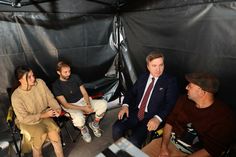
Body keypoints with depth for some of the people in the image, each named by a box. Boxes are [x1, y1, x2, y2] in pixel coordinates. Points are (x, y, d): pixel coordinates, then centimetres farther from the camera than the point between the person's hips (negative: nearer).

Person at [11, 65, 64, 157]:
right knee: (41, 135, -26)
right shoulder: (16, 96, -24)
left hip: (44, 115, 3)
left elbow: (50, 98, -6)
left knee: (54, 133, -19)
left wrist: (57, 108, -24)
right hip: (27, 121, -2)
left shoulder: (40, 83, -16)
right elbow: (24, 118, -18)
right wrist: (43, 115, -23)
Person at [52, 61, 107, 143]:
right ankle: (83, 130, 3)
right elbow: (65, 104, -15)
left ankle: (94, 124, 8)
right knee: (79, 119, -37)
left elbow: (84, 93, 2)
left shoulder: (75, 77, -1)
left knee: (104, 103, -18)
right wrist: (83, 108, -23)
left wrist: (88, 104, -18)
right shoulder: (56, 85, -12)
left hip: (83, 100, 4)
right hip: (71, 106, -4)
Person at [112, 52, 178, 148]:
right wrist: (125, 105, -4)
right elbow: (131, 92, 14)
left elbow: (170, 103, -12)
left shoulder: (170, 81, -4)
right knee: (116, 128, -16)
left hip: (152, 117, -4)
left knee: (133, 141, -23)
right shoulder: (143, 77, 12)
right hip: (135, 112, 5)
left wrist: (157, 118, -27)